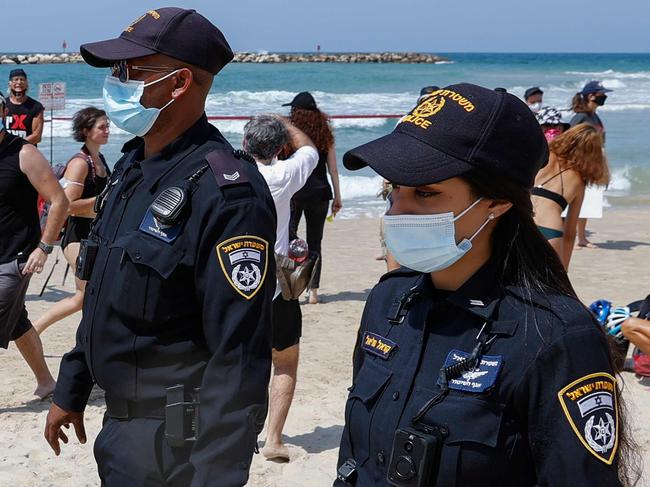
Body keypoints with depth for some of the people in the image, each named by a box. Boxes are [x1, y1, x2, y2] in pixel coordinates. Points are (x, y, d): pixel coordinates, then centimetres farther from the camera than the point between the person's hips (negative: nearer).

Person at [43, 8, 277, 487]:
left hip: (172, 444, -9)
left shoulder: (225, 192, -23)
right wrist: (70, 392, 20)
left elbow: (238, 356, -25)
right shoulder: (132, 167, 6)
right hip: (120, 426, 9)